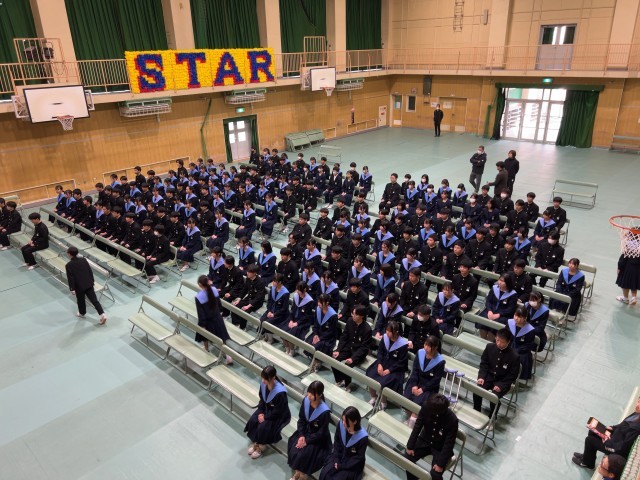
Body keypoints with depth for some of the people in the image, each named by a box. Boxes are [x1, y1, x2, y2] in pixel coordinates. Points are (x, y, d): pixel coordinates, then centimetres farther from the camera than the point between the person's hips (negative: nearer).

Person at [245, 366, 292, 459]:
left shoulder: (280, 392, -35)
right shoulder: (263, 384, -17)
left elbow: (277, 411, -24)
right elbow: (262, 398, 1)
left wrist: (265, 417, -17)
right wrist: (260, 412, -8)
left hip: (279, 415, -6)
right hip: (266, 408, 6)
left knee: (263, 427, -20)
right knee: (253, 421, -11)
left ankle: (261, 445, 8)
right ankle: (255, 442, 11)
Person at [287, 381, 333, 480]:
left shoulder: (325, 412, -29)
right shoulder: (305, 400, -14)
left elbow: (321, 433, -19)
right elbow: (301, 419, -2)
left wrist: (307, 441, -19)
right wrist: (301, 435, -13)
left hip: (318, 438, -5)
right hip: (305, 431, 5)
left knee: (303, 454, -21)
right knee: (293, 450, -14)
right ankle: (297, 471, 12)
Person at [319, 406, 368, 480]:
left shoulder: (363, 437, -27)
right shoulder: (341, 425, -15)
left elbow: (359, 457, -16)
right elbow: (336, 442, 0)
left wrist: (342, 466, -16)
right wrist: (336, 460, -9)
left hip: (352, 464, -4)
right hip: (339, 456, 4)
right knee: (324, 474, -15)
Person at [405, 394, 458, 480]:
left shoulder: (452, 420, -30)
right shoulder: (426, 406, -21)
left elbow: (449, 444, -21)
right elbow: (417, 426, -10)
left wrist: (441, 463, -20)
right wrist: (410, 446, -10)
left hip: (441, 448, -3)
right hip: (425, 440, 3)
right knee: (407, 458, -12)